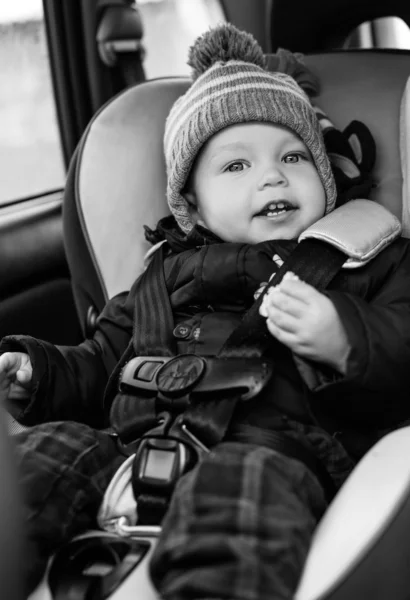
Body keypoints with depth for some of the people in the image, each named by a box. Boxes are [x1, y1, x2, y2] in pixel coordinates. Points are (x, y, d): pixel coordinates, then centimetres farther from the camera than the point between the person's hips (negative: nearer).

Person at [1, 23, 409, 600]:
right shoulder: (168, 274, 28)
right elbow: (99, 366, 33)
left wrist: (346, 343, -15)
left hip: (282, 448, -4)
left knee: (241, 480, -38)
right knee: (51, 447, -19)